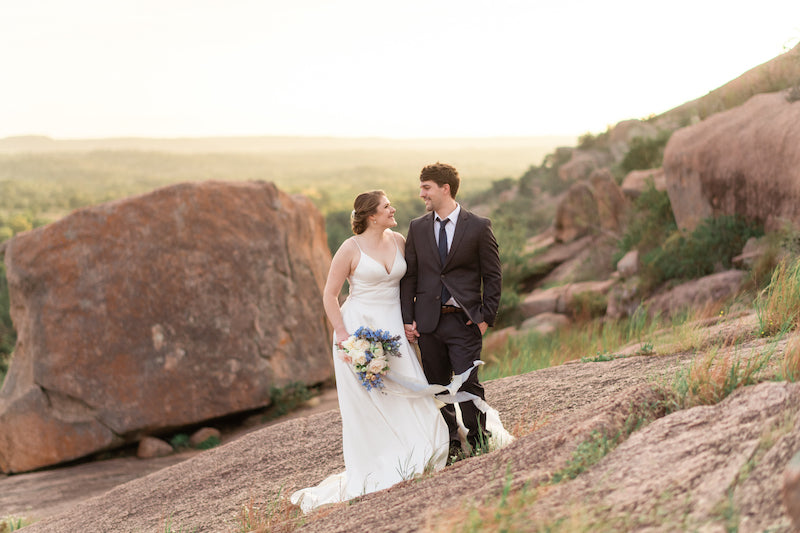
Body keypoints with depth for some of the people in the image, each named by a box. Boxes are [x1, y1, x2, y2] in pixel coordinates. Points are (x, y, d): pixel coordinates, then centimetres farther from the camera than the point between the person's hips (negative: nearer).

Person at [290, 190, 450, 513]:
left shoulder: (399, 241, 5)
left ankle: (406, 462, 12)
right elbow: (330, 295, -5)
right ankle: (371, 471, 10)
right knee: (366, 400, 1)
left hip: (392, 329, 5)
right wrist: (342, 335, -14)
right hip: (359, 329, -4)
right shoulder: (351, 249, -9)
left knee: (406, 394, -2)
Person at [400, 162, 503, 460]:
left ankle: (480, 444, 11)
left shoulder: (478, 227, -1)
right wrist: (407, 319, 2)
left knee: (468, 385, -7)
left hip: (464, 322, -3)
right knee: (437, 387, 8)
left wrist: (486, 316, -5)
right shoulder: (417, 228, 8)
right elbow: (409, 276, 9)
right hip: (428, 322, 3)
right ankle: (450, 445, 21)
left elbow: (493, 275, 2)